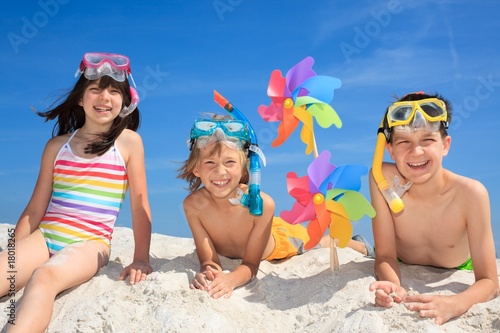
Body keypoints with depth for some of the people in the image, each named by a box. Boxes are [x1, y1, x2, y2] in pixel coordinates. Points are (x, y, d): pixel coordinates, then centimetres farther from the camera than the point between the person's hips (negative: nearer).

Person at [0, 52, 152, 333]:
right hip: (44, 236, 4)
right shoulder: (57, 145, 10)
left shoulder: (129, 141, 0)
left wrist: (141, 259, -3)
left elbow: (140, 204, 1)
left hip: (91, 243, -3)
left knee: (44, 276, -35)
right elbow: (36, 208, 14)